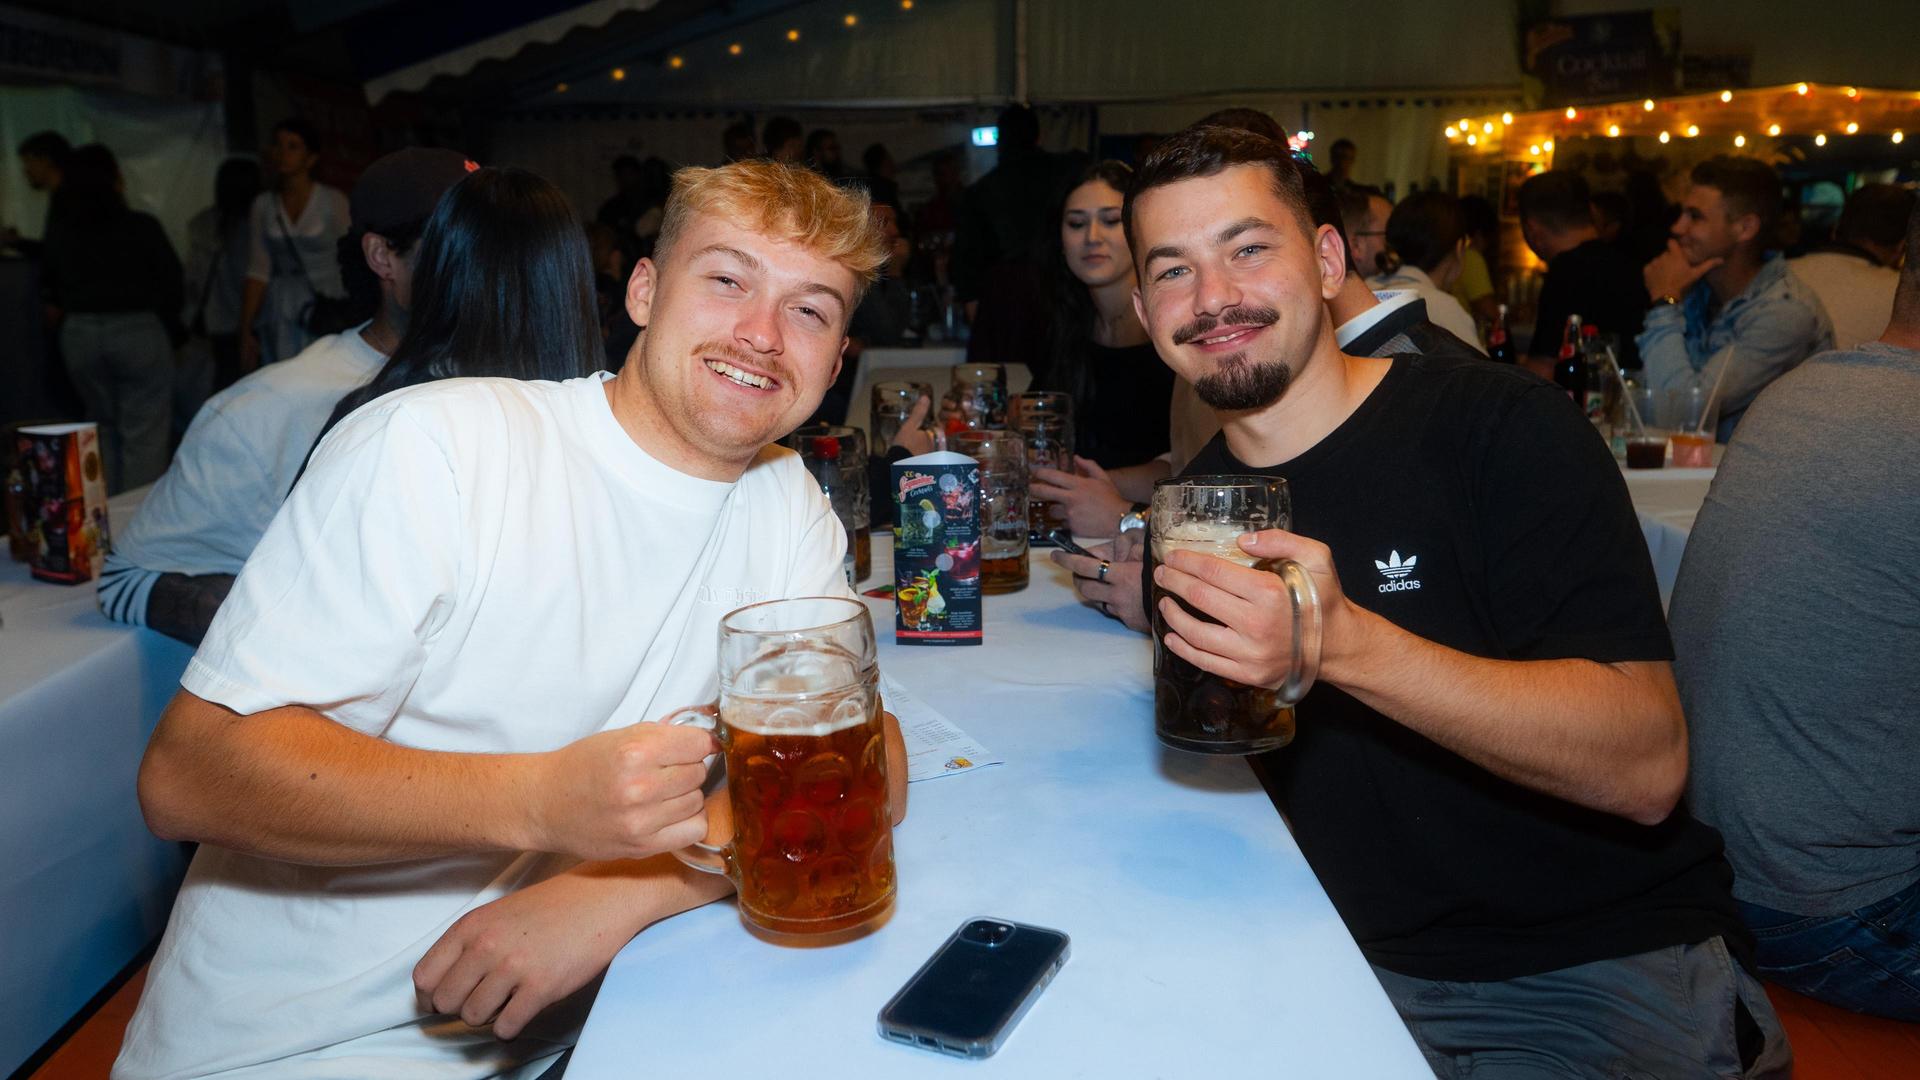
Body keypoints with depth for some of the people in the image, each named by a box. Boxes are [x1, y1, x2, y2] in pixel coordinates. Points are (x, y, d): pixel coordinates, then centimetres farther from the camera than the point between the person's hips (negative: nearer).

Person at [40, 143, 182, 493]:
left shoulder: (58, 232, 2)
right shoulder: (142, 227, -8)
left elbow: (54, 287, 11)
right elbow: (171, 283, -2)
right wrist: (168, 328, 12)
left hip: (79, 334, 4)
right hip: (139, 331, -4)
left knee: (103, 427, 17)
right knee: (144, 433, -1)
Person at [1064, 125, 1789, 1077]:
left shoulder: (1500, 425, -12)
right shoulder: (1201, 493, 4)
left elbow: (1647, 769, -22)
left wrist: (1341, 642, -33)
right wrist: (1156, 597, -2)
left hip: (1601, 978, -3)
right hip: (1358, 961, 4)